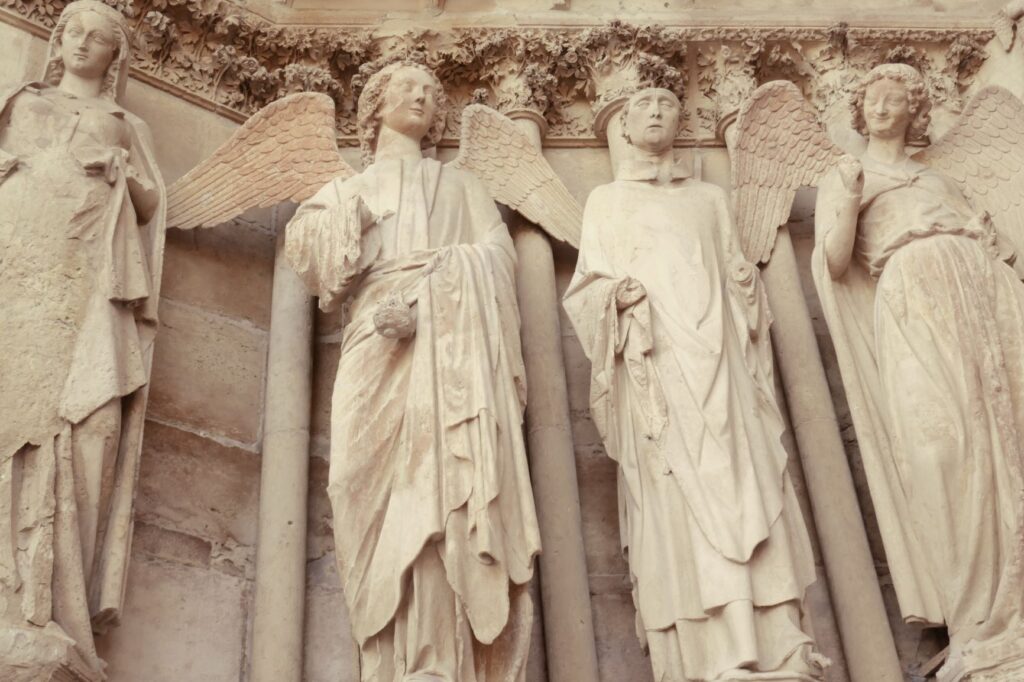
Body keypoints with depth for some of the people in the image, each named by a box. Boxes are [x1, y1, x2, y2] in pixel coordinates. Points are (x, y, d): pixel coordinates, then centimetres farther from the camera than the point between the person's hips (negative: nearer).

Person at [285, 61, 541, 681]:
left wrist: (425, 297, -8)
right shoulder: (348, 192, 32)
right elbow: (311, 248, 15)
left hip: (454, 346, 0)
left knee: (452, 486, -20)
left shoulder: (462, 185, 29)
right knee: (396, 491, -18)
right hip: (381, 349, 1)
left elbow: (496, 254, 9)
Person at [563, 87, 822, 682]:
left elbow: (737, 277, 23)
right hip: (656, 364, -2)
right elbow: (585, 288, 10)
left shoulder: (711, 198, 26)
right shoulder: (606, 200, 20)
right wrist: (614, 294, -11)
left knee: (744, 487, -11)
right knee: (679, 501, -15)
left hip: (718, 360, 2)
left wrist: (748, 285, 2)